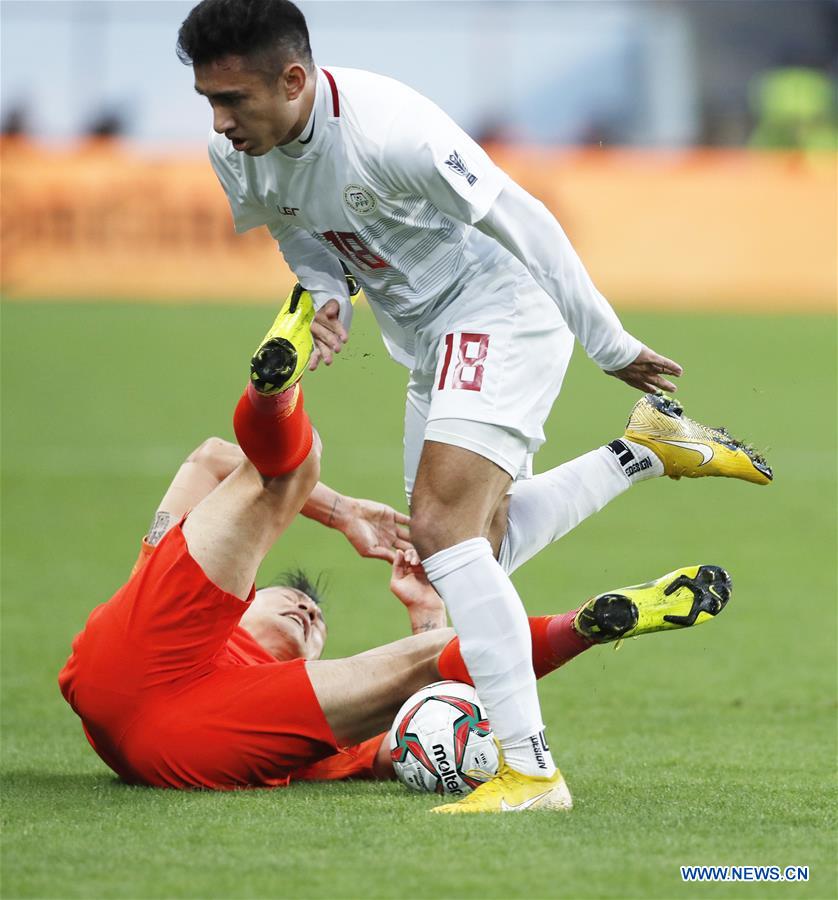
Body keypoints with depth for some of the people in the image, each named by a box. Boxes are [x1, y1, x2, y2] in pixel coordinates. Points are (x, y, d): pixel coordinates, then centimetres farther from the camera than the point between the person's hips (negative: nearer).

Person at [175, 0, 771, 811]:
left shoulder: (387, 132, -31)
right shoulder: (234, 152, -8)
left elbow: (523, 223, -20)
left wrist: (609, 346, -11)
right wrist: (324, 304, -11)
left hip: (502, 314, -9)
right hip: (429, 340, 9)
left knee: (443, 528, -24)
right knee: (471, 545, 19)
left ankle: (531, 769, -26)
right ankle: (649, 451, 37)